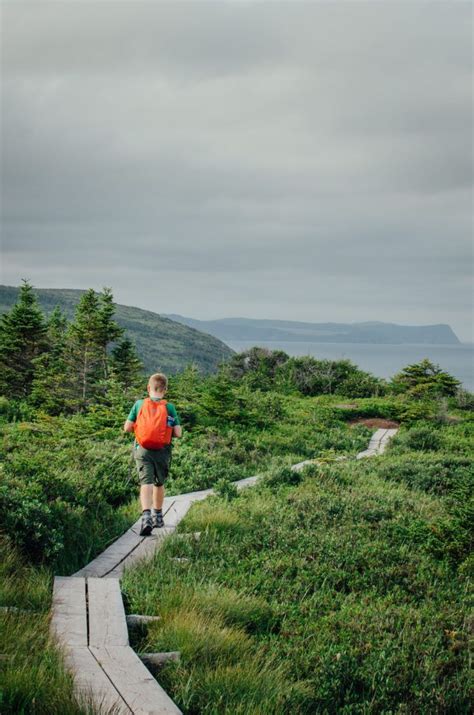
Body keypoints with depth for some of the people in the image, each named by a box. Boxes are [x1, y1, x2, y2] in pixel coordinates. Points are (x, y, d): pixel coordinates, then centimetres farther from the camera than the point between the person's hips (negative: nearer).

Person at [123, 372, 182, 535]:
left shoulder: (139, 404, 0)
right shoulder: (169, 407, -2)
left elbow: (127, 428, 0)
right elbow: (178, 433, -5)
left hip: (142, 450, -1)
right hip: (162, 451, 1)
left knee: (146, 483, -8)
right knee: (159, 483, 20)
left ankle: (146, 516, -30)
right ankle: (158, 516, 34)